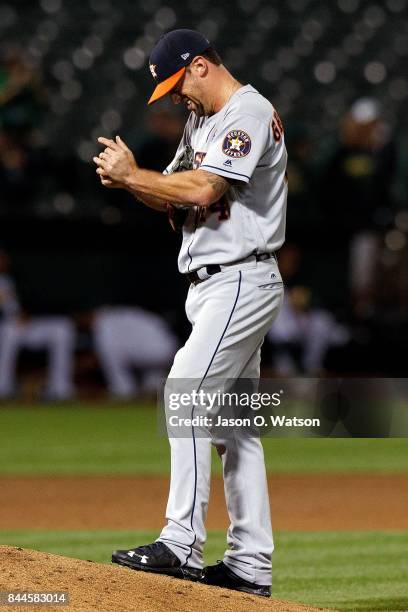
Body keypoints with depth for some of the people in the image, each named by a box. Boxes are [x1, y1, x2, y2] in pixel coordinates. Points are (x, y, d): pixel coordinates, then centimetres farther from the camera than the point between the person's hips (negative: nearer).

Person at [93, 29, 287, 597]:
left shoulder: (249, 113, -13)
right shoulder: (201, 121, 18)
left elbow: (201, 190, -24)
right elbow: (175, 197, 17)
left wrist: (132, 175, -14)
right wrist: (128, 177, -2)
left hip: (242, 279, -10)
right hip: (210, 284, 10)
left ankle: (181, 544, -24)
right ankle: (251, 564, 12)